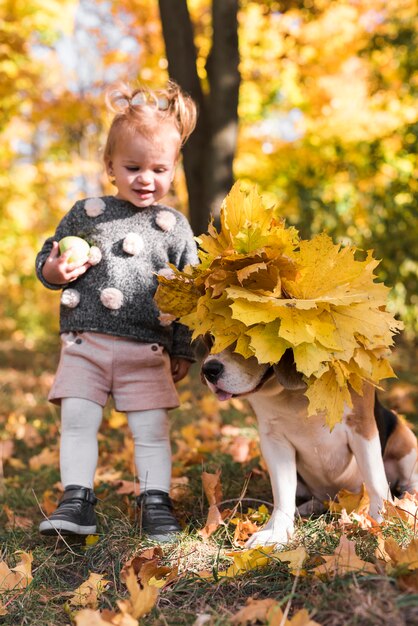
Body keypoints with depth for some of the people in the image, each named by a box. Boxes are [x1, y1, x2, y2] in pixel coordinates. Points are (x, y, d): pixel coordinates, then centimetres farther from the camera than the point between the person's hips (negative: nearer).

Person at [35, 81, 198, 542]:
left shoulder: (174, 226, 6)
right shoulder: (85, 213, 7)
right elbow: (46, 259, 14)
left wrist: (183, 352, 9)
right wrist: (55, 270, -11)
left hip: (147, 350, -1)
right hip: (85, 342, 1)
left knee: (152, 429, 0)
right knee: (76, 419, -4)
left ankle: (156, 504, 11)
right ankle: (76, 500, 5)